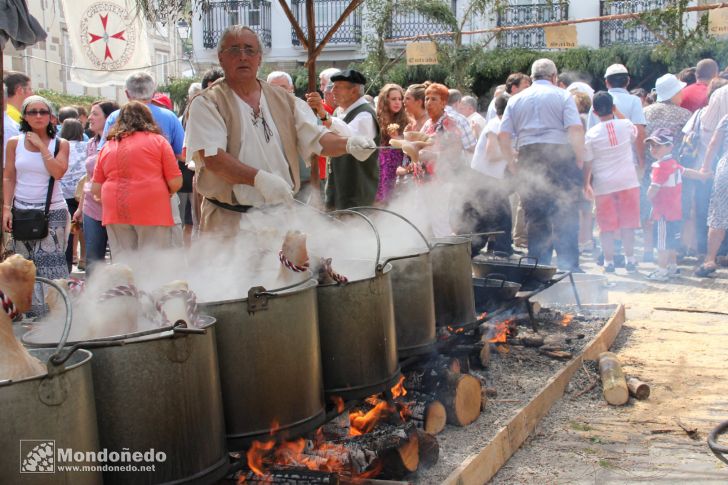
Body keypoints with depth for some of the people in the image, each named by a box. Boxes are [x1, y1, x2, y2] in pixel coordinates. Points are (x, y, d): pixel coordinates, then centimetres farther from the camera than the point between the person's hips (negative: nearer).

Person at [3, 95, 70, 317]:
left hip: (52, 212, -2)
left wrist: (41, 146, -11)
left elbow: (58, 172, -14)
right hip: (21, 211, 2)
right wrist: (6, 208, -4)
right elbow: (8, 178, 5)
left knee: (49, 262, -7)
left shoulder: (60, 144, 2)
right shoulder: (14, 143, 5)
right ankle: (33, 313, 14)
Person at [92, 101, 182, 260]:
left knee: (122, 261, 8)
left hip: (115, 211, 3)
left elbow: (96, 189, 10)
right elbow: (175, 183, -2)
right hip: (152, 210, -3)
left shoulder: (107, 146, 12)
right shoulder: (157, 140, 4)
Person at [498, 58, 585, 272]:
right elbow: (576, 130, -10)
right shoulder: (562, 96, 4)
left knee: (534, 217, 8)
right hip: (560, 156, -3)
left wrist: (513, 164, 12)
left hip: (527, 158, 3)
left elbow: (503, 136, 6)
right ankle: (568, 266, -1)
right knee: (565, 214, 1)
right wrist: (579, 158, -1)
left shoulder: (516, 99, 14)